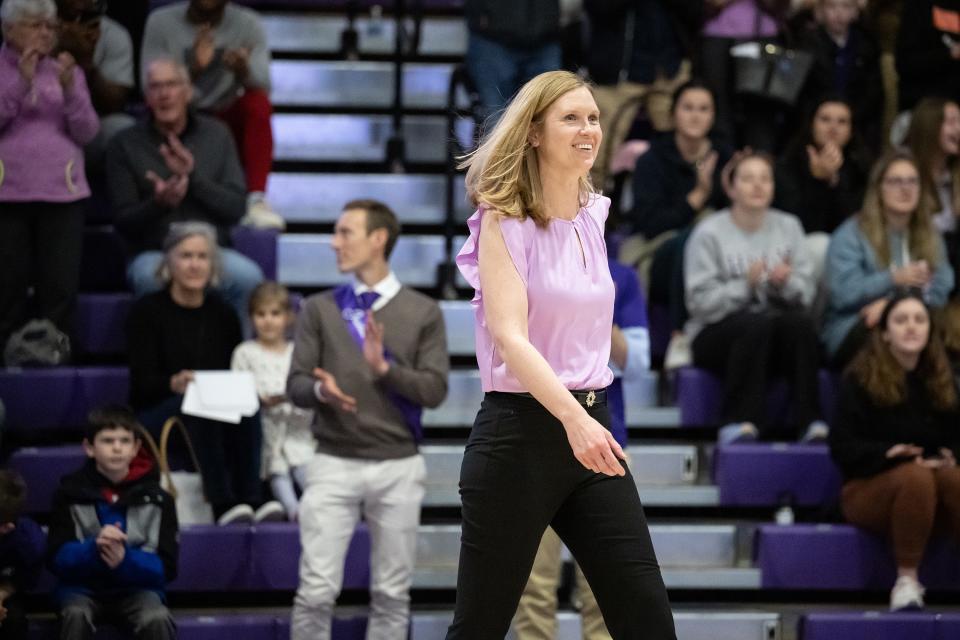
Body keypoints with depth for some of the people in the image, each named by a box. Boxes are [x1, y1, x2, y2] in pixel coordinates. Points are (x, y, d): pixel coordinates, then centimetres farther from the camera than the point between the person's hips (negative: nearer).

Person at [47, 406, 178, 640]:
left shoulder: (156, 498, 0)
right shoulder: (71, 493, 0)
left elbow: (165, 567, -3)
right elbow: (58, 559, -5)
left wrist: (124, 559, -24)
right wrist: (94, 548, -26)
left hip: (136, 587, 0)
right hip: (83, 587, 0)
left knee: (157, 619, -32)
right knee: (76, 615, -35)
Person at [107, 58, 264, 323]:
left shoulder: (216, 135, 8)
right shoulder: (125, 144, 4)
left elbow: (236, 209, 0)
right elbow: (124, 221, 0)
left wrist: (192, 175, -15)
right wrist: (159, 203, -21)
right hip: (153, 253, -1)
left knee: (249, 276, -31)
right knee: (151, 277, -37)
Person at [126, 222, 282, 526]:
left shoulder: (222, 315, 11)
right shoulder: (147, 312, -1)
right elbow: (142, 382, -10)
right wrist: (174, 384, -33)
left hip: (214, 420, 3)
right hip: (155, 416, -3)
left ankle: (251, 498, -38)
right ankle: (222, 503, -43)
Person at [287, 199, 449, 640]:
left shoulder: (422, 312, 4)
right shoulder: (320, 309, 7)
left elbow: (435, 390, -3)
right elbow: (295, 385, 3)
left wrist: (386, 368, -18)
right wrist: (320, 390, -19)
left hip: (398, 467, 0)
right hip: (334, 464, 0)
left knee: (392, 593, 5)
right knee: (317, 588, -6)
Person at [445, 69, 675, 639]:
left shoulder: (595, 215, 10)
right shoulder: (504, 221, -10)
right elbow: (509, 336, -23)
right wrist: (572, 418, -36)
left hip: (591, 427, 6)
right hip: (520, 433, -6)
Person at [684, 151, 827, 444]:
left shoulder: (788, 227, 12)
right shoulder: (709, 233, 0)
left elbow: (806, 294, 4)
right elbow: (700, 302, -10)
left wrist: (786, 283, -17)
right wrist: (745, 285, -21)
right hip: (717, 332, -3)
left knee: (801, 321, -31)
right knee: (757, 323, -36)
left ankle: (810, 421, -35)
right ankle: (739, 423, -37)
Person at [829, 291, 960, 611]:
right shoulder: (861, 378, -3)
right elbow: (842, 447, -7)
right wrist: (888, 453, -24)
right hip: (869, 487, -3)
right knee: (915, 476, -38)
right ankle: (906, 581, -32)